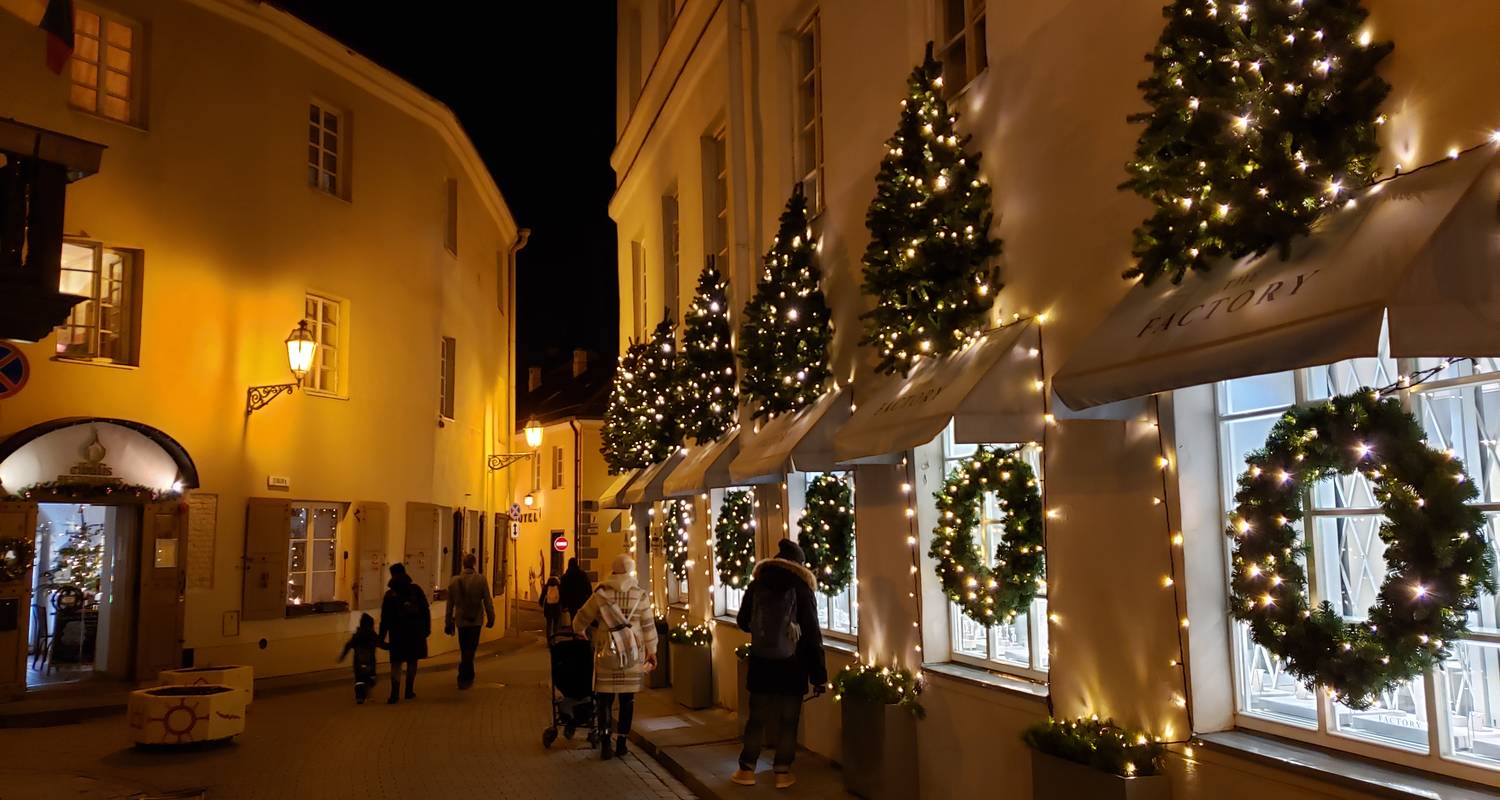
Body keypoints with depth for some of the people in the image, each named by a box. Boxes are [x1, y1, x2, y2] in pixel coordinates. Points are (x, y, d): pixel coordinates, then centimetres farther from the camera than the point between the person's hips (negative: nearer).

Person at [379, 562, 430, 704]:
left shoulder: (390, 594, -4)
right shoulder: (416, 590, 1)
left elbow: (385, 618, -3)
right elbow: (426, 611, 1)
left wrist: (382, 636, 2)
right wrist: (427, 628, 7)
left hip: (397, 633, -1)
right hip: (416, 632, 2)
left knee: (396, 663, 3)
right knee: (412, 661, 12)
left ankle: (395, 693, -8)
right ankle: (409, 691, 15)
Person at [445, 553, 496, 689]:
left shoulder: (454, 581, 1)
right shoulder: (481, 579, -8)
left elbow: (450, 604, 6)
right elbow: (487, 601, -6)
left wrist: (448, 623, 13)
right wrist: (491, 618, 4)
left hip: (461, 620, 3)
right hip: (475, 620, -3)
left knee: (466, 650, 13)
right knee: (469, 650, 3)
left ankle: (468, 677, 22)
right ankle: (463, 679, 0)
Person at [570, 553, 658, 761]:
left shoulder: (601, 594, -1)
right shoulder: (640, 594, -2)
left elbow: (580, 620, 6)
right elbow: (648, 626, 1)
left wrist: (580, 635, 26)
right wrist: (652, 651, 10)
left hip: (606, 652, 0)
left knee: (605, 698, 6)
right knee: (627, 699, 9)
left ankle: (605, 745, 2)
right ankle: (621, 743, 13)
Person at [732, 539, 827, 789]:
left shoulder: (756, 585, 2)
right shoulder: (802, 588, -6)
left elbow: (743, 622, 13)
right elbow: (812, 634, -8)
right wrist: (818, 674, -4)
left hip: (761, 662, 2)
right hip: (792, 665, -2)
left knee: (757, 717, 12)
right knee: (788, 720, 8)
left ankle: (747, 770, 16)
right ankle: (783, 773, 12)